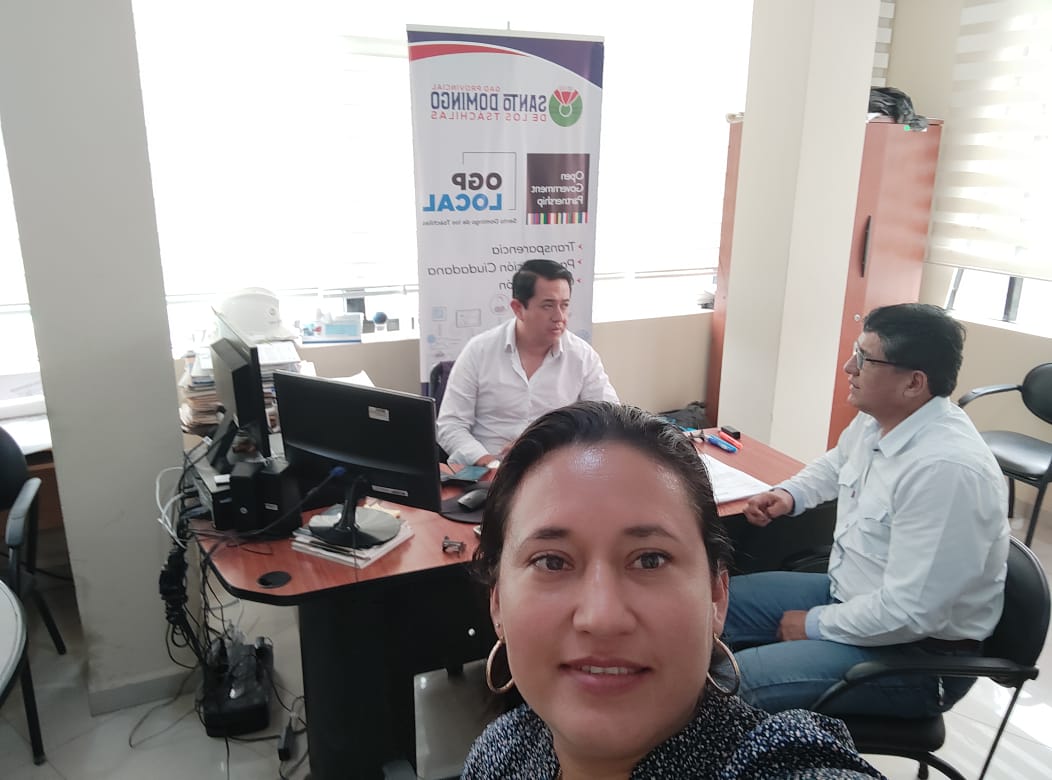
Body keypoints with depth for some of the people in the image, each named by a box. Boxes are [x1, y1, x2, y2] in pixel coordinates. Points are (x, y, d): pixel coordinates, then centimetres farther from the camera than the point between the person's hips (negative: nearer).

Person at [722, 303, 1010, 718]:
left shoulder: (947, 469, -31)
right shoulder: (876, 419, -3)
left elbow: (908, 613, -29)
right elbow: (835, 465, 22)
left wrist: (815, 625, -15)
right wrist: (788, 495, 3)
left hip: (918, 650, -9)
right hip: (846, 593, 9)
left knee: (736, 683, -22)